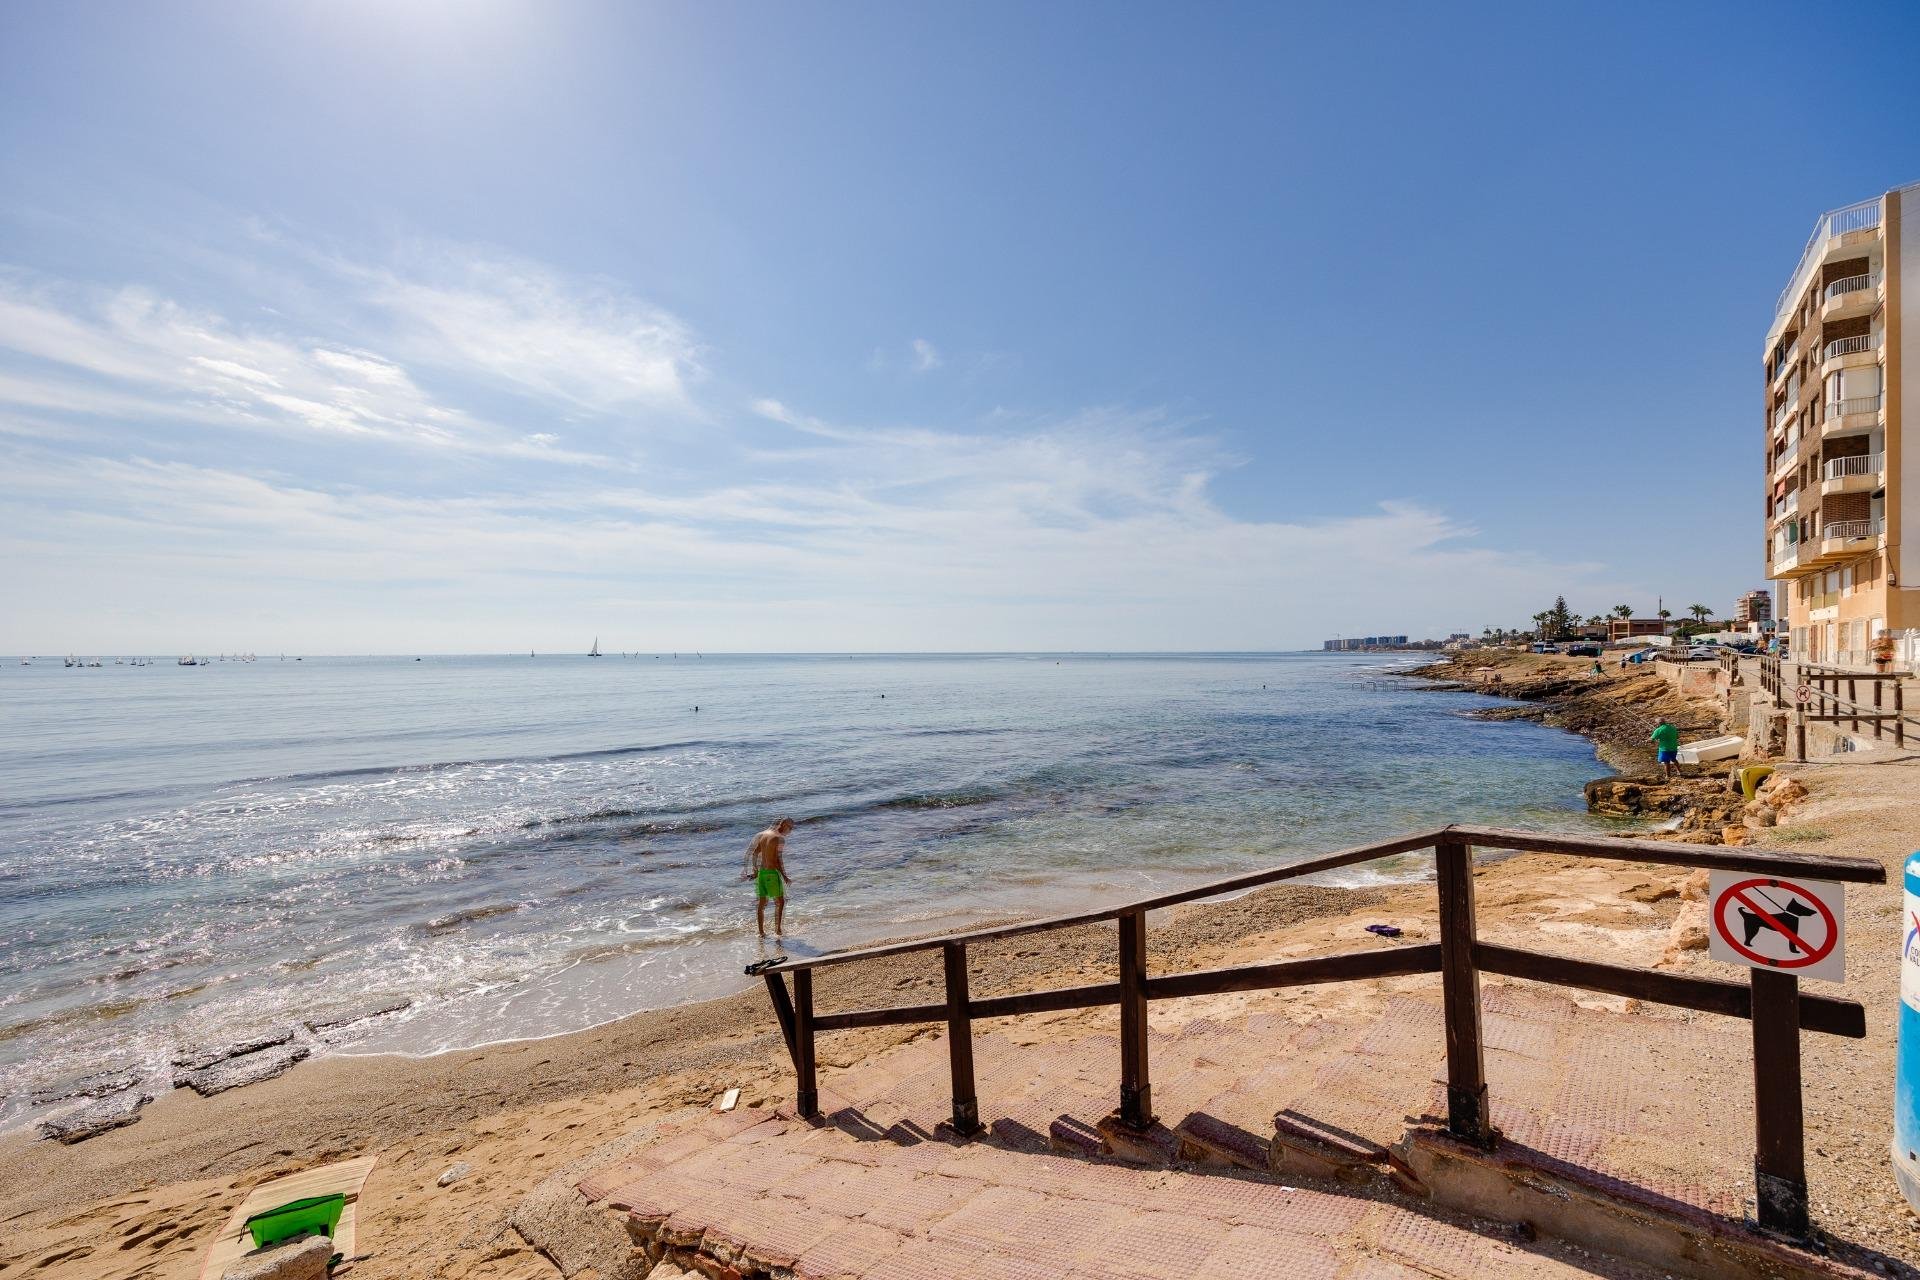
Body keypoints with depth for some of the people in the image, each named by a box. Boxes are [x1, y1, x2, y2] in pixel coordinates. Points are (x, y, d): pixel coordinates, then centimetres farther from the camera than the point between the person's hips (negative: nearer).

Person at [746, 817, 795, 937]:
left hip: (761, 872, 7)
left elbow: (754, 854, 15)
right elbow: (779, 859, -18)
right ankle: (778, 930, 5)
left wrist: (755, 871, 23)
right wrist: (784, 876, -11)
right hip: (773, 872, -7)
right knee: (780, 902, 6)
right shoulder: (780, 838, -14)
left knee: (761, 903, 13)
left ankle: (761, 932, 19)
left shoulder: (762, 835, 9)